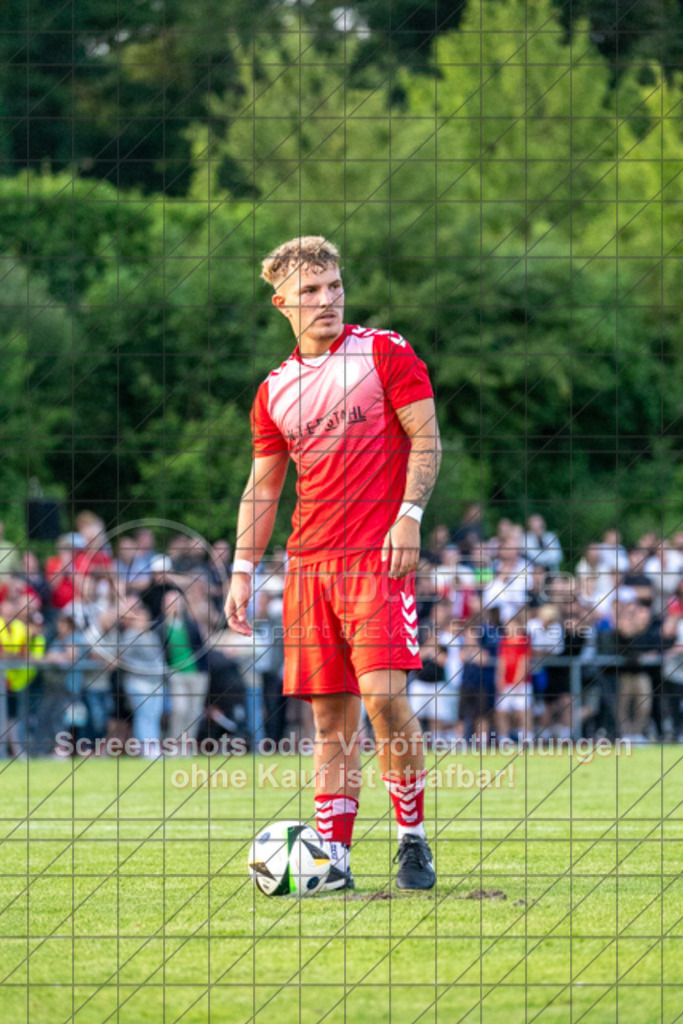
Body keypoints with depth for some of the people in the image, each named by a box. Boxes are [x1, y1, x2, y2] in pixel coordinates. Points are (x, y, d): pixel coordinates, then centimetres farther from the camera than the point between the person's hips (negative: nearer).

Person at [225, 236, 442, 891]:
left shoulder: (384, 352, 2)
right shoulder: (275, 390, 15)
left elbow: (426, 437, -1)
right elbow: (262, 487, 19)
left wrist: (410, 513, -14)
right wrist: (242, 572, 11)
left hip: (379, 555, -4)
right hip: (309, 562, 4)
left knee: (382, 695, -16)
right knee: (330, 715, 3)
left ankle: (413, 840, -2)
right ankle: (335, 860, 4)